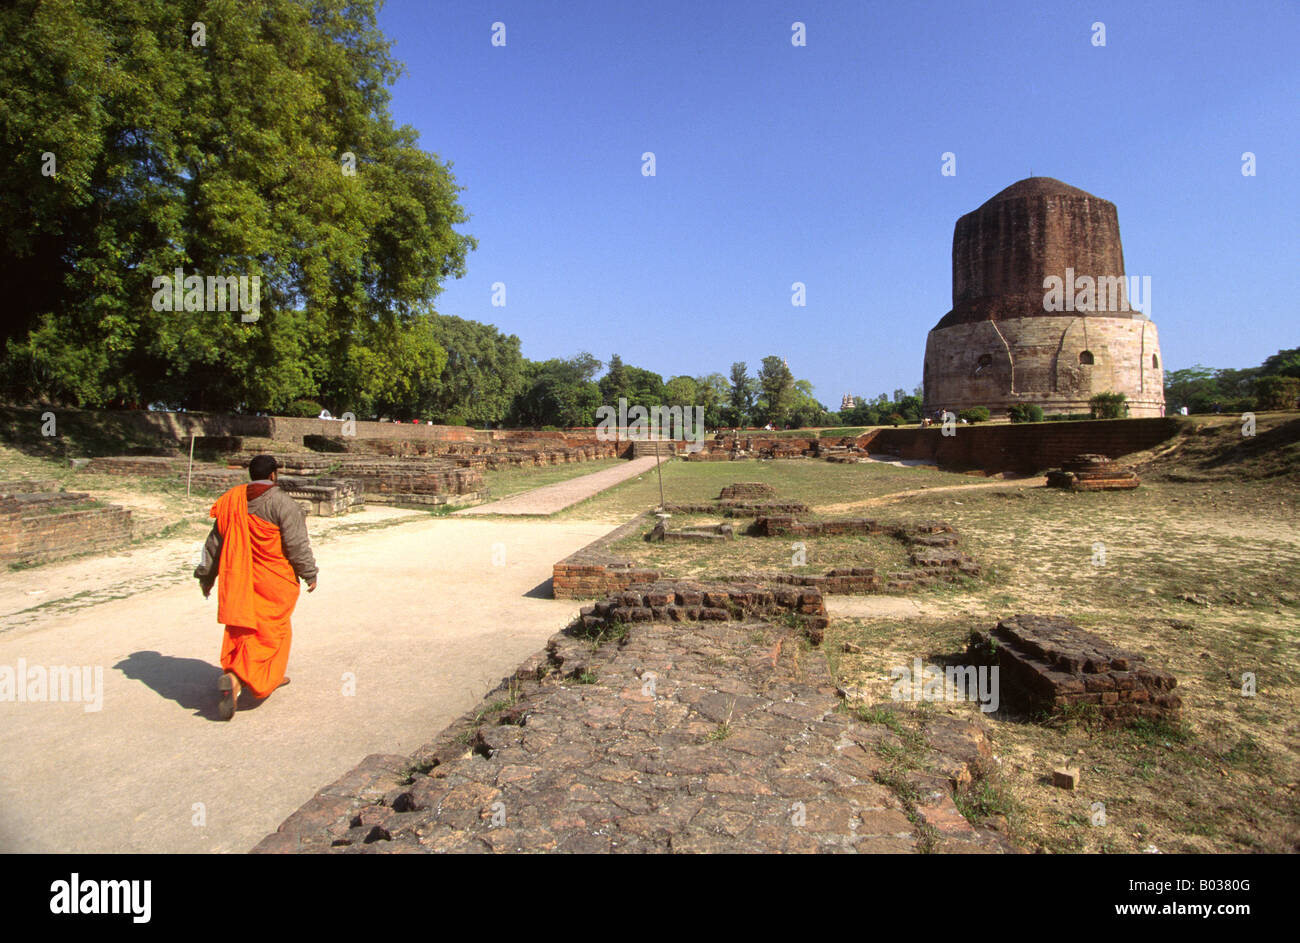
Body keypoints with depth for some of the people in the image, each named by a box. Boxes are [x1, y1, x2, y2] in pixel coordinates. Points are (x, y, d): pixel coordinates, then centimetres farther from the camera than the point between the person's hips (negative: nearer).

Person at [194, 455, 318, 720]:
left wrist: (206, 576, 23)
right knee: (268, 633, -1)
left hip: (239, 579, 6)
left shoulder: (233, 501, 7)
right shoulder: (281, 502, -11)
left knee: (242, 630, 17)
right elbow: (297, 543, -12)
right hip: (273, 580, -6)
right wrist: (309, 574, -1)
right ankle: (234, 678, -18)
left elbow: (215, 542, 13)